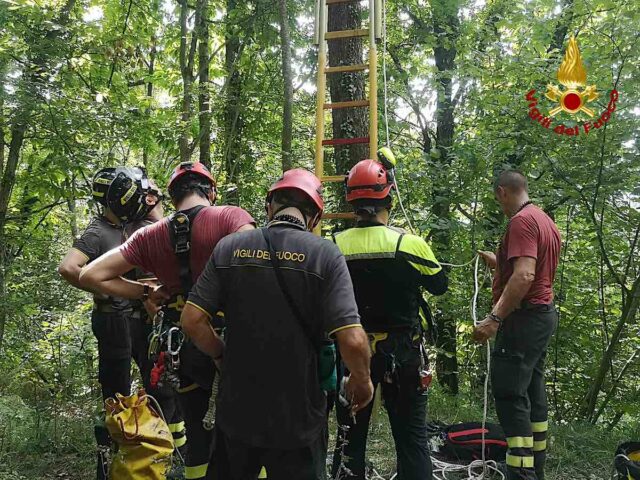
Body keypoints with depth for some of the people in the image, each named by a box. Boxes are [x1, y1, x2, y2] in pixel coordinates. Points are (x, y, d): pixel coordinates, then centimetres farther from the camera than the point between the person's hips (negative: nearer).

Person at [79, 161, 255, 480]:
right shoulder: (230, 216, -8)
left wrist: (148, 293, 7)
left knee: (198, 436, 19)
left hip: (183, 349, 4)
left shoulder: (149, 236, 4)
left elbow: (91, 276, 5)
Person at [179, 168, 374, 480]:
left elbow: (191, 320, -7)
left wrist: (224, 355, 10)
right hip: (298, 419, -2)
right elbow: (352, 340, -20)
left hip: (237, 411, 3)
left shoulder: (230, 248, -4)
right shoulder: (325, 254, -12)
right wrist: (362, 381, 0)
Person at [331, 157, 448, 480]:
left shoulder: (333, 246, -11)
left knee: (350, 435, 16)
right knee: (412, 436, 14)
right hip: (402, 353, -1)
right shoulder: (410, 244, -14)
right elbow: (440, 285, 2)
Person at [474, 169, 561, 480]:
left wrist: (495, 318, -29)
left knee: (509, 395, -9)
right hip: (543, 314, 11)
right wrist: (499, 263, 30)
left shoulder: (521, 221, -15)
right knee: (532, 391, 15)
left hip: (523, 317, -10)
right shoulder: (546, 221, 16)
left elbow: (524, 276, -27)